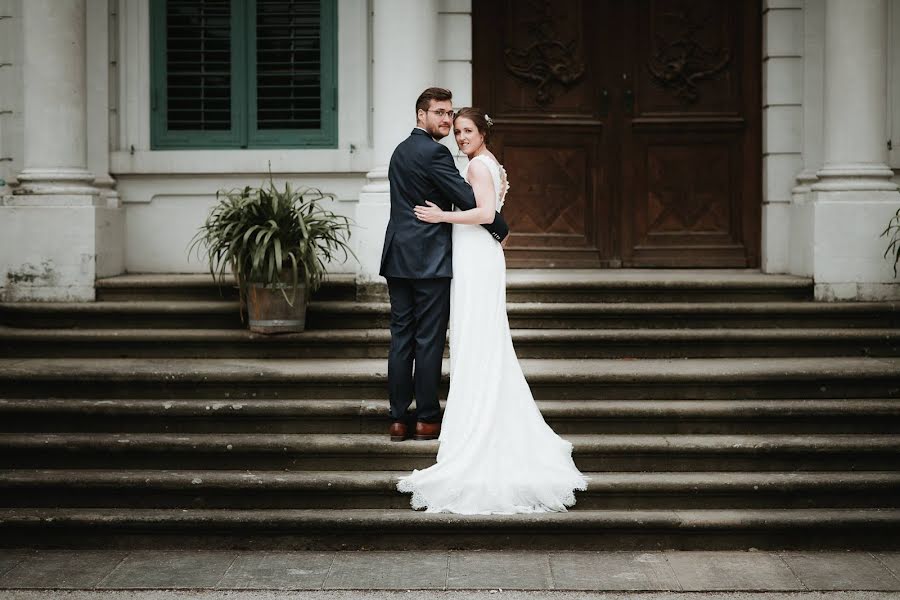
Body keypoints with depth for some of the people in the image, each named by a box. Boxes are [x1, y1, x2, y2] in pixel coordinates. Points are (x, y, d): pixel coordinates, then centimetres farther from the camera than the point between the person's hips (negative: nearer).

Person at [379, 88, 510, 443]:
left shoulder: (400, 151, 17)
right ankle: (427, 419, 6)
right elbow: (468, 199, -15)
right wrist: (500, 229, -2)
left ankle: (399, 418, 10)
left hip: (397, 258, 8)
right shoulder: (433, 152, -12)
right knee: (429, 340, -1)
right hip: (429, 260, -8)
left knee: (401, 338, 8)